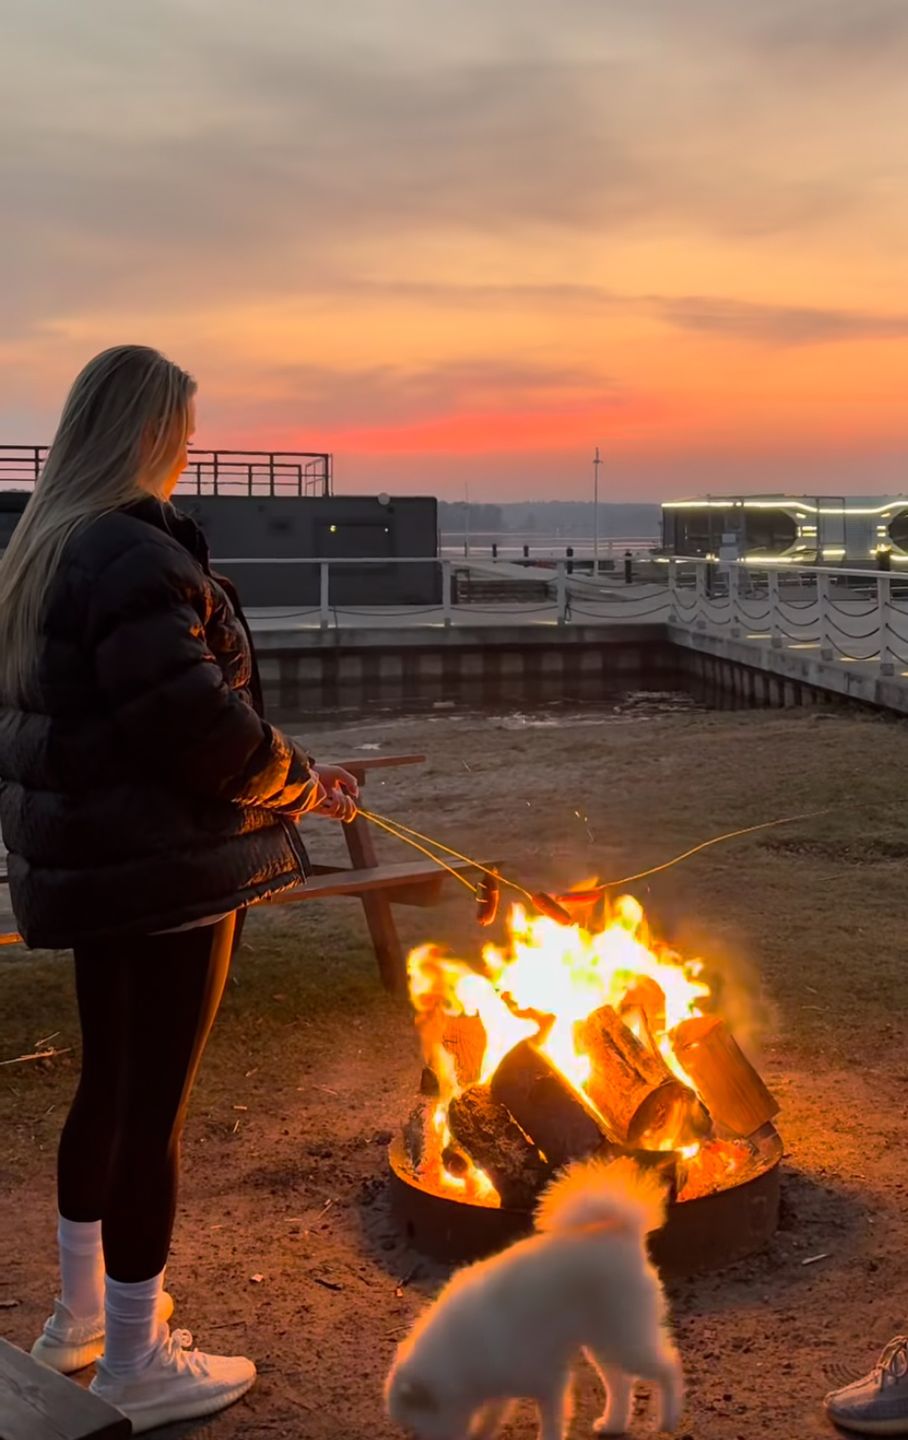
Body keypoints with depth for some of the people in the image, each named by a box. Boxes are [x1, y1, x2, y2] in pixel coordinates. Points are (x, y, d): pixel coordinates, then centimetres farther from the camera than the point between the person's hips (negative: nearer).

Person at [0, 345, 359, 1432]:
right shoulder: (139, 559, -21)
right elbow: (202, 728, -23)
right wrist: (307, 787, -7)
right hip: (164, 871, -10)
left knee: (109, 1082, 21)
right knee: (154, 1100, 2)